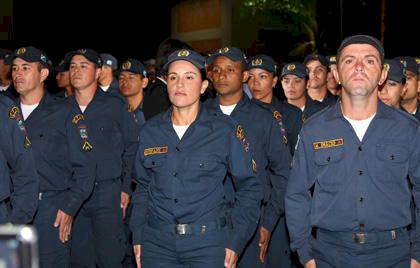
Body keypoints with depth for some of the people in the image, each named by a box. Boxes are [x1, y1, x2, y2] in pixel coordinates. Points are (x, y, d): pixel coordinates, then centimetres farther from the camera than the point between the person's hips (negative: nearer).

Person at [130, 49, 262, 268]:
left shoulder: (225, 131, -4)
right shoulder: (150, 131, 6)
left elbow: (249, 188, 0)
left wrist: (235, 242, -6)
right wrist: (138, 237, 6)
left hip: (208, 243, -2)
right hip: (157, 242, 3)